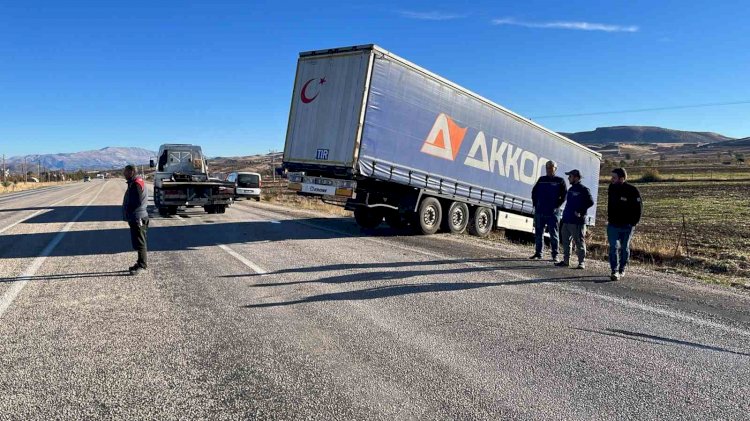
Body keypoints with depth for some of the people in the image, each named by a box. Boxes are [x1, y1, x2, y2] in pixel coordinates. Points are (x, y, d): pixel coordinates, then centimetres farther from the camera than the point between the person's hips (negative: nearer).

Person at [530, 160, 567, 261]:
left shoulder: (560, 181, 1)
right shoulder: (541, 179, 11)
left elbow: (564, 196, -1)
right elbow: (534, 192, 17)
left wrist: (556, 207, -7)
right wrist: (535, 205, 9)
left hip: (553, 213, -4)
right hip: (539, 211, 4)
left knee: (553, 234, 0)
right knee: (538, 233, 9)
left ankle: (555, 255, 5)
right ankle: (538, 252, 18)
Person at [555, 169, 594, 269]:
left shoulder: (584, 190, -7)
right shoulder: (571, 189, 17)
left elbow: (590, 202, -15)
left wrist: (580, 211, -17)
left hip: (577, 221, -9)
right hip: (567, 220, 9)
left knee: (579, 242, -4)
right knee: (565, 241, 12)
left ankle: (582, 262, 2)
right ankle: (566, 260, 21)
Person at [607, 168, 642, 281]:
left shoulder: (632, 190, -11)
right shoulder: (611, 188, 3)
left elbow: (639, 207, -7)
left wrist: (634, 222, -10)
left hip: (627, 226, -3)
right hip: (613, 225, 3)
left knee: (625, 248, 10)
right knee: (613, 247, -8)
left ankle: (622, 269, 23)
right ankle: (615, 271, -9)